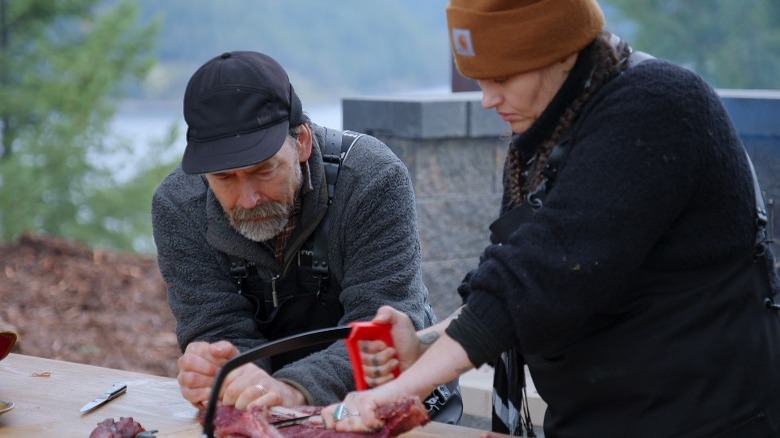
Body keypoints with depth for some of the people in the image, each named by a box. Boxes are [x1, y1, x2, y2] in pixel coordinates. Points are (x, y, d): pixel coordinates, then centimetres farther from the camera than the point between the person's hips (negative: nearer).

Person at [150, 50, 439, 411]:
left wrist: (295, 389, -40)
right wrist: (215, 373, -34)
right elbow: (221, 329, -11)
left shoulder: (374, 181, -18)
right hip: (261, 422, 3)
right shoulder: (177, 206, -9)